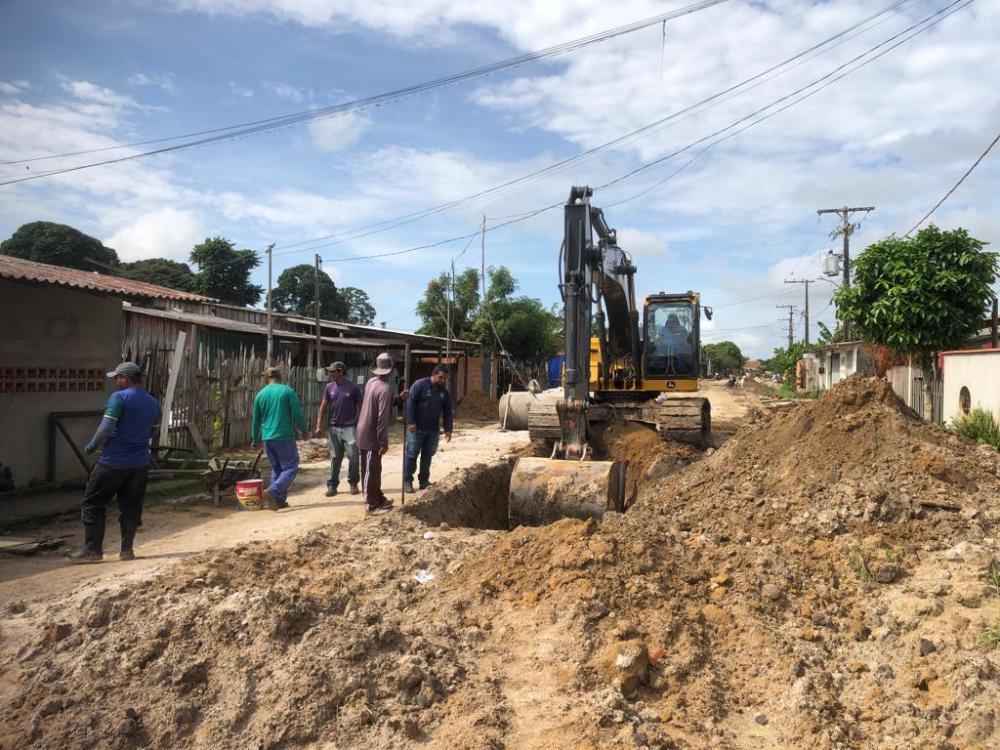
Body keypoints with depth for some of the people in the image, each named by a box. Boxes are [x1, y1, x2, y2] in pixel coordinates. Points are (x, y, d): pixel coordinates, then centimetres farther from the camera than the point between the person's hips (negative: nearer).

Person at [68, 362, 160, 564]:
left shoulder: (119, 397, -11)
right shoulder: (153, 403, 9)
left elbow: (106, 427, -19)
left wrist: (91, 446, -5)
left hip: (113, 462, -6)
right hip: (139, 463, 6)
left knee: (93, 503, 8)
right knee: (131, 507, 13)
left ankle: (92, 550, 9)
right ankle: (127, 549, 14)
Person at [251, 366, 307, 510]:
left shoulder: (260, 394, 8)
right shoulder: (287, 391, -5)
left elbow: (256, 420, 14)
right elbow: (297, 413, -8)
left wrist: (255, 439, 24)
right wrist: (304, 430, 6)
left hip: (267, 439, 5)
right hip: (285, 437, -5)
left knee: (276, 469, 16)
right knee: (290, 468, 1)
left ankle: (279, 500, 13)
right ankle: (272, 491, -19)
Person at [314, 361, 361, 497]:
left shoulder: (353, 388, -3)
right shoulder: (330, 387, 6)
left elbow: (361, 407, 1)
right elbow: (323, 407, 7)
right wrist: (319, 426, 0)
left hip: (350, 427, -3)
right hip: (334, 428, 3)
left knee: (353, 456, -7)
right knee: (335, 458, 8)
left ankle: (353, 483, 10)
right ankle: (332, 486, 16)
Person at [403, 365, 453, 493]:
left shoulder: (444, 392, 10)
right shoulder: (420, 385, -9)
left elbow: (447, 412, 13)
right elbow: (410, 403, -13)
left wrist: (448, 429, 7)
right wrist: (410, 422, -19)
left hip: (433, 430, 5)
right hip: (416, 428, -5)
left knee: (427, 456, 11)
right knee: (411, 455, -1)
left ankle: (424, 480, 21)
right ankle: (407, 481, 7)